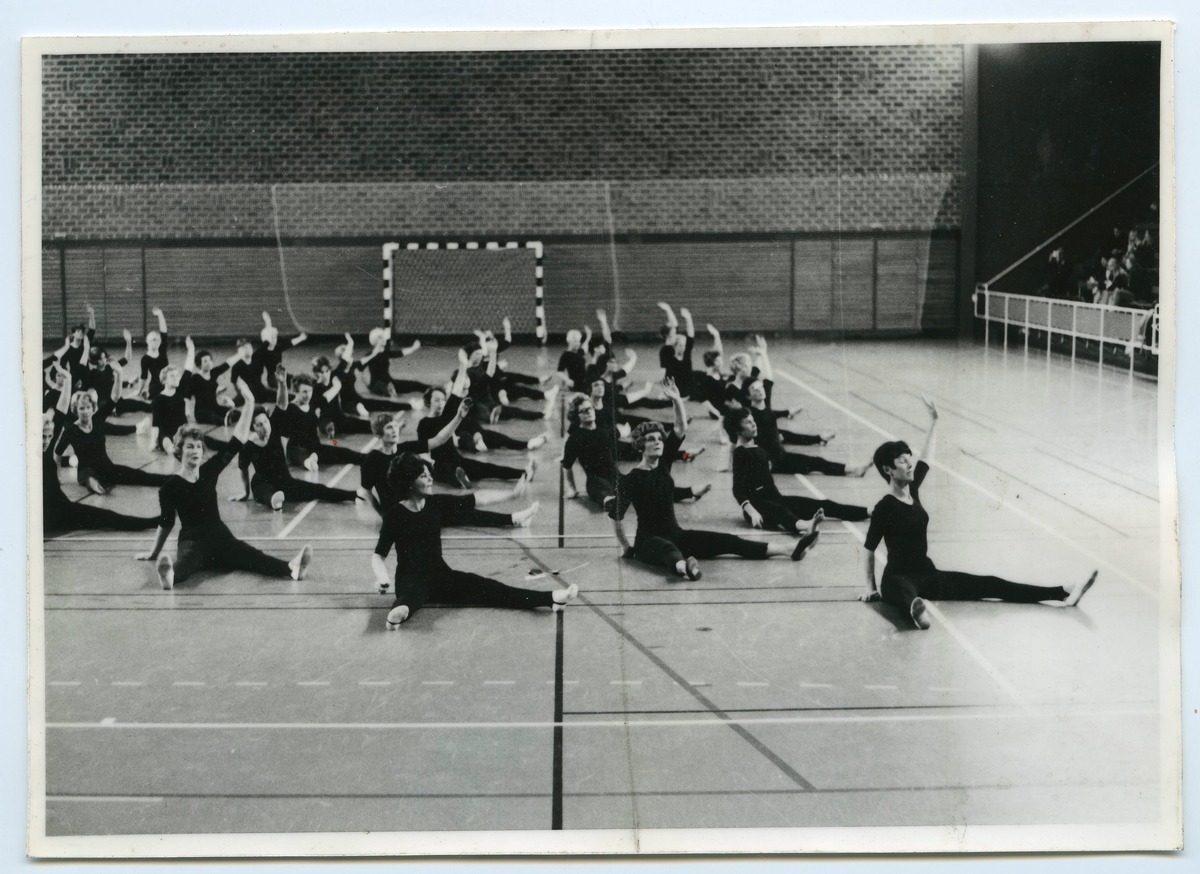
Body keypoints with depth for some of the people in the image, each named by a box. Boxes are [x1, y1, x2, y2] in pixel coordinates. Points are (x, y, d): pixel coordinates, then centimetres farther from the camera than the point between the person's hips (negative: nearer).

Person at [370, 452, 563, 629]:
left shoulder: (436, 503, 4)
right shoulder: (395, 514, -10)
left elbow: (477, 500, 9)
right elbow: (379, 555, -13)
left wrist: (513, 493, 10)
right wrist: (383, 579, -34)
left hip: (440, 574, 5)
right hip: (411, 578, -5)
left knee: (488, 589, -13)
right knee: (412, 593, -43)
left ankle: (551, 599, -30)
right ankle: (398, 613, -81)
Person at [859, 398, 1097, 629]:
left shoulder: (912, 490, 8)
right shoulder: (885, 507, -14)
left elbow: (925, 457, 24)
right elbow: (869, 549, -6)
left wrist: (933, 421, 31)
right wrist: (870, 586, -3)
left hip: (927, 575, 8)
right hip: (898, 578, -8)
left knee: (988, 584, -3)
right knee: (906, 592, -47)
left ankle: (1063, 594, -14)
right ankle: (915, 607, -88)